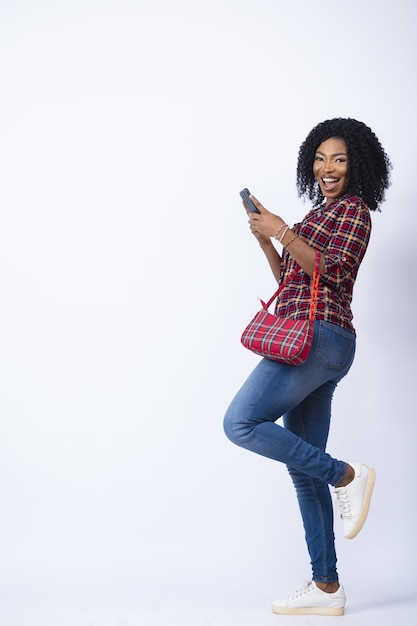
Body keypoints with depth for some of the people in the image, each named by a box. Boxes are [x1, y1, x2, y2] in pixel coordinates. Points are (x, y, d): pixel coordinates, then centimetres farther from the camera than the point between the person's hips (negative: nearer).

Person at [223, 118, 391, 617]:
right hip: (311, 347, 9)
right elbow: (291, 280, 25)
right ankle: (326, 588, 12)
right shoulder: (320, 212, 25)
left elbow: (332, 271, -15)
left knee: (242, 422, -19)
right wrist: (264, 238, 14)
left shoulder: (353, 208, 0)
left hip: (321, 337, -9)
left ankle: (347, 475, -7)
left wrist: (283, 231, -13)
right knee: (303, 469, 7)